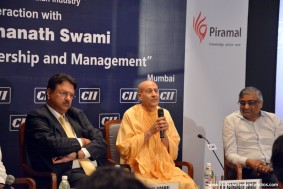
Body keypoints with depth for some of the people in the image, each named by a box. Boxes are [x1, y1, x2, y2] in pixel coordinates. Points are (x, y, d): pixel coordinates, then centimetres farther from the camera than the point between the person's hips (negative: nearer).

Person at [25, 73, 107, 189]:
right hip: (66, 174, -6)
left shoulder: (77, 114, 19)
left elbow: (101, 142, 10)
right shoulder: (36, 117, 1)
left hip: (93, 170, 6)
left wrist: (77, 154, -8)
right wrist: (81, 142, 2)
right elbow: (53, 144, -16)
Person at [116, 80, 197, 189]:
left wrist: (164, 134, -12)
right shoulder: (131, 114, -4)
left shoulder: (165, 113, 8)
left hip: (165, 166, 4)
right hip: (140, 168, -4)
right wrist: (150, 132, -15)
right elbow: (125, 148, -10)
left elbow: (173, 150, 8)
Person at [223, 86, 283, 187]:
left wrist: (272, 165, -13)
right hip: (248, 170, -3)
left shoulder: (274, 119, 13)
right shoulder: (231, 120, 5)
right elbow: (230, 154, -1)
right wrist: (248, 162, -20)